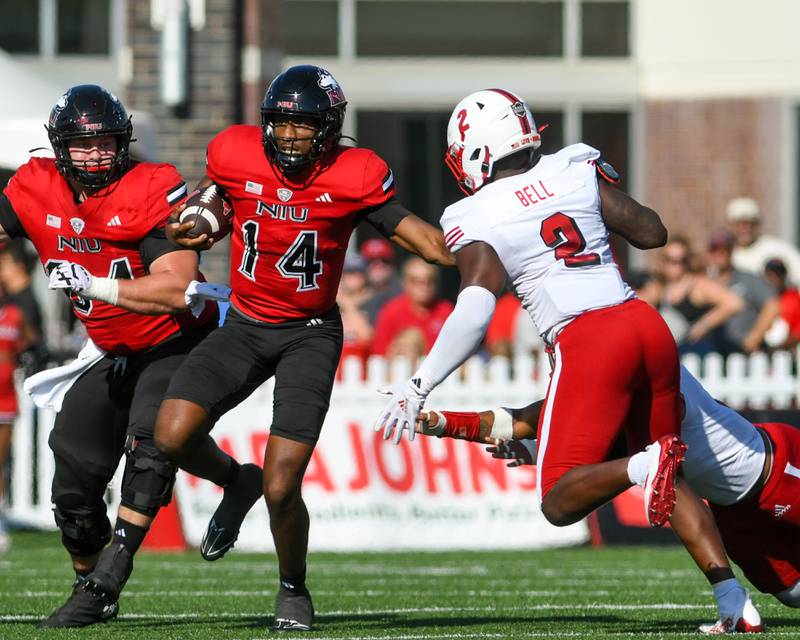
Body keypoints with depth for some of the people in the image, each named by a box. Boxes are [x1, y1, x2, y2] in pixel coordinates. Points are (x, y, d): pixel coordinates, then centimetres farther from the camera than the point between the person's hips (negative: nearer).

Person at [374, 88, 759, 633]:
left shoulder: (474, 220, 0)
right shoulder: (577, 170, 12)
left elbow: (476, 308, -13)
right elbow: (652, 233, 16)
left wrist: (418, 388, -9)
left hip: (588, 342, -5)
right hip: (647, 324, 5)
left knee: (560, 502, 0)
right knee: (670, 483, 19)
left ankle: (646, 465, -30)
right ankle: (732, 595, 0)